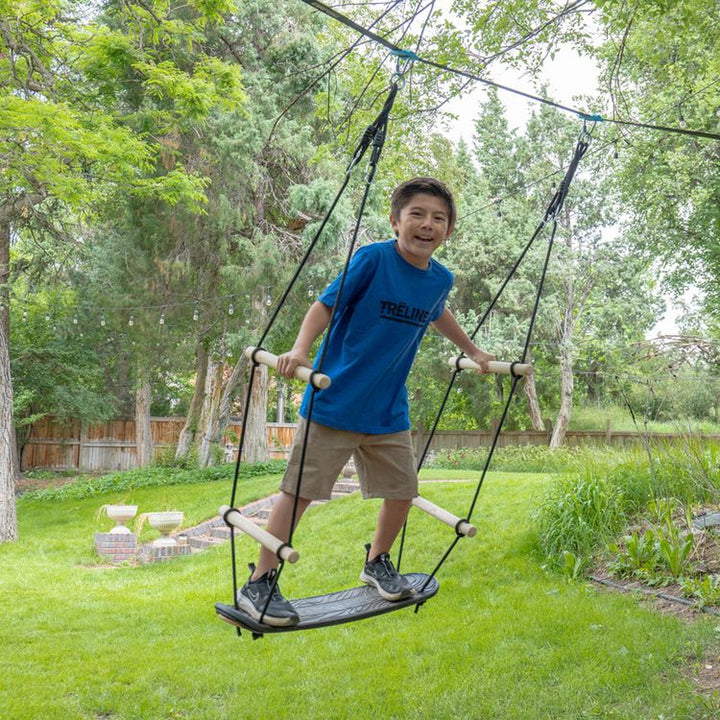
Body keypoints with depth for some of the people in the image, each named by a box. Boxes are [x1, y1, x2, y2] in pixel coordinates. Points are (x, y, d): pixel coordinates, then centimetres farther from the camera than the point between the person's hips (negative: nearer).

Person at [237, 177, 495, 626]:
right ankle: (259, 584, 9)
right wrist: (300, 350, -28)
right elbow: (326, 305, -13)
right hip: (334, 400, -5)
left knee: (402, 491, 10)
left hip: (389, 411, 6)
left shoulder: (440, 280, 4)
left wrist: (473, 352, 35)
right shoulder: (373, 259, -14)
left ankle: (378, 562, 37)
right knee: (300, 491, -3)